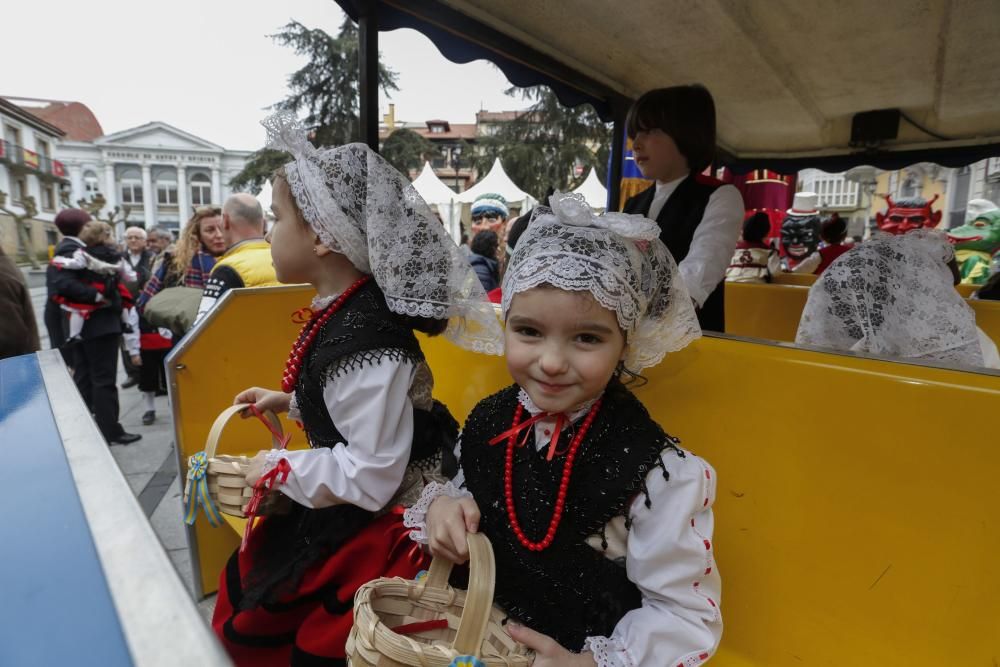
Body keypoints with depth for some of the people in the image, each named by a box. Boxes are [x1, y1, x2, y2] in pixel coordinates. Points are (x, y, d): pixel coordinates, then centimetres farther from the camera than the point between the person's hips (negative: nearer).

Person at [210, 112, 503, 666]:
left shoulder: (365, 342, -32)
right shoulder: (342, 313, -1)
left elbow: (370, 477, -30)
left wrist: (277, 468, -18)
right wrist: (289, 401, 12)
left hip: (371, 529, -9)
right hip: (340, 514, 9)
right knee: (245, 582, 26)